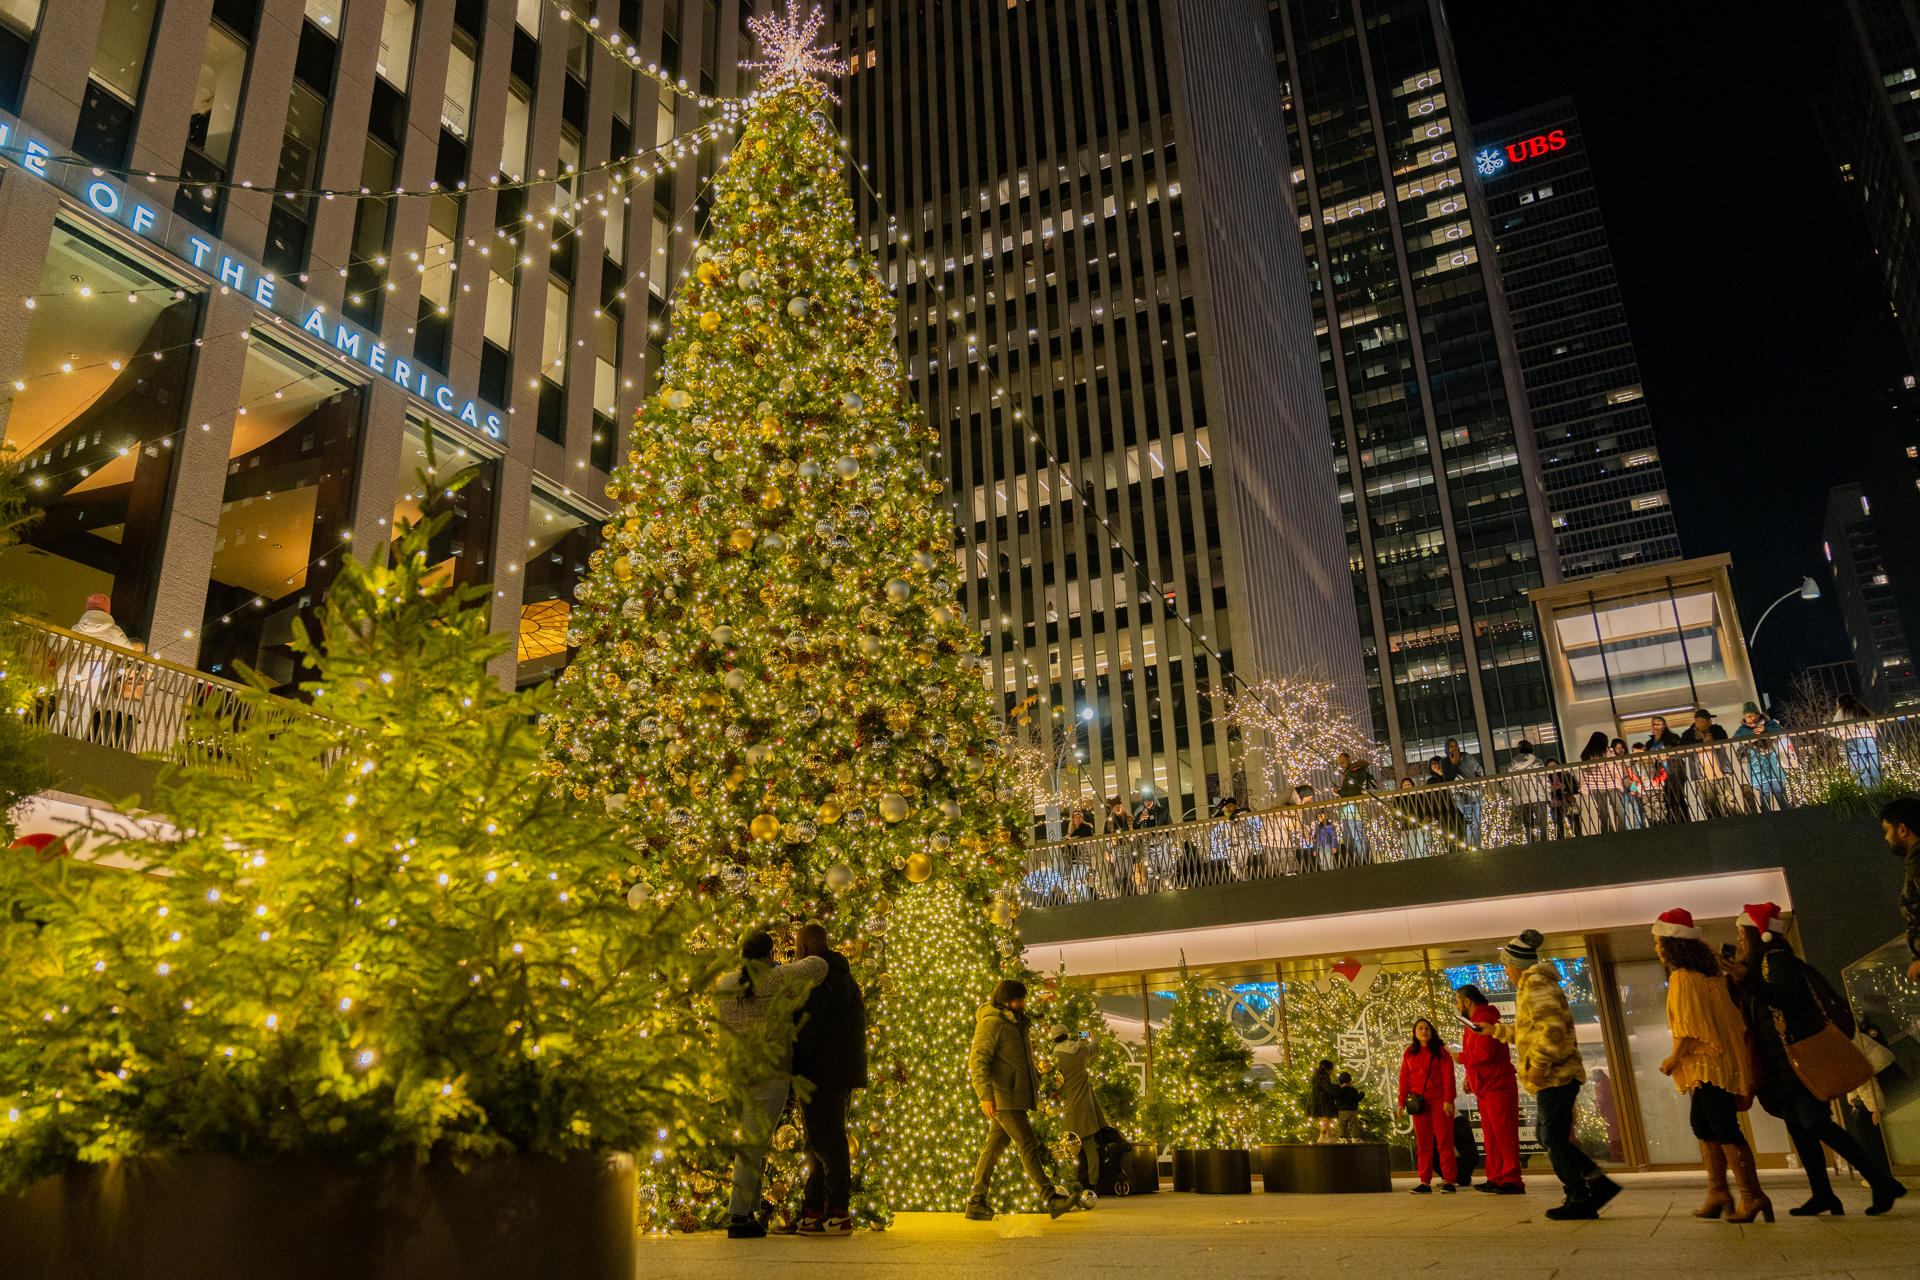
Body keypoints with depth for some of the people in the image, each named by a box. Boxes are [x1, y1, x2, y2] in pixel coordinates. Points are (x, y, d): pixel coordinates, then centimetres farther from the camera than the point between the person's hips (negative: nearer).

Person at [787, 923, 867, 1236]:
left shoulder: (816, 978, -12)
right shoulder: (845, 977, 19)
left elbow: (807, 1029, -19)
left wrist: (792, 1068, -12)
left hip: (822, 1073, -10)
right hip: (844, 1072, 10)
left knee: (826, 1141, -7)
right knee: (822, 1142, 14)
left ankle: (838, 1215, -5)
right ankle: (813, 1211, 20)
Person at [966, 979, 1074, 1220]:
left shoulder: (1014, 1024, 20)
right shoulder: (992, 1023, -11)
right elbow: (977, 1060, -19)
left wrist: (1036, 1087, 26)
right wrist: (986, 1095, -27)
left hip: (1015, 1098, 9)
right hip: (1003, 1098, -9)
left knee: (994, 1147, 9)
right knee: (1028, 1146, -10)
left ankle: (976, 1203, 13)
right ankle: (1051, 1199, -11)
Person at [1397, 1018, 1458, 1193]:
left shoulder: (1441, 1050, 2)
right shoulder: (1409, 1053, 13)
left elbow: (1448, 1075, -4)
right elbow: (1405, 1078, 13)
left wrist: (1448, 1100, -12)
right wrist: (1401, 1101, 6)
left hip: (1439, 1100, -4)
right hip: (1419, 1103, 4)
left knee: (1444, 1141, -3)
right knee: (1423, 1143, 4)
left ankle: (1448, 1181, 1)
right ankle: (1425, 1183, 5)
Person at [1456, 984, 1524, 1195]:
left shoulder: (1484, 1019, -14)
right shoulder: (1477, 1021, 20)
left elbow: (1484, 1052, -25)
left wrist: (1461, 1057, -10)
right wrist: (1470, 1078, 15)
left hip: (1497, 1086, -11)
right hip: (1486, 1088, 11)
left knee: (1504, 1134, -9)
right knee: (1491, 1135, 11)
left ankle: (1512, 1181, -9)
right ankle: (1495, 1179, 15)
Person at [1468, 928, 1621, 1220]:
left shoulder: (1535, 984, -11)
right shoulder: (1533, 985, 21)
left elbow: (1552, 1027, -23)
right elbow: (1527, 1032, 31)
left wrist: (1539, 1065, -25)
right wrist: (1494, 1030, 35)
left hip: (1555, 1076, -11)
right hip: (1555, 1076, 11)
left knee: (1554, 1138, -7)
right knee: (1547, 1135, 13)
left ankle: (1579, 1199, -2)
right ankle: (1598, 1182, 13)